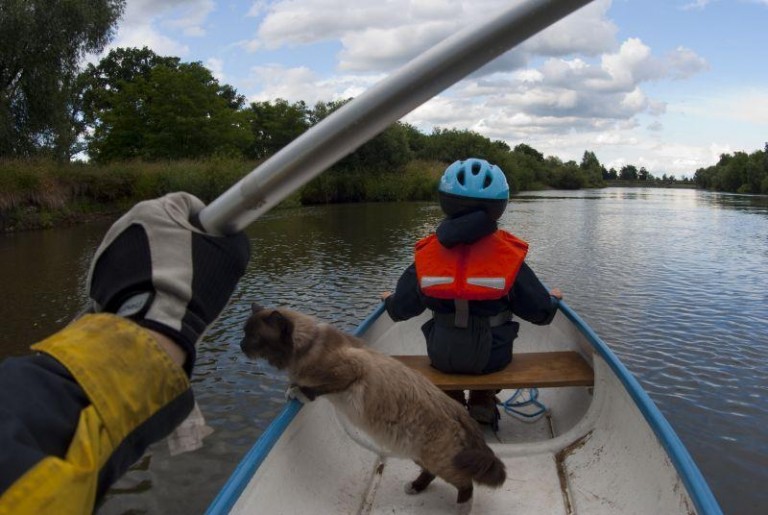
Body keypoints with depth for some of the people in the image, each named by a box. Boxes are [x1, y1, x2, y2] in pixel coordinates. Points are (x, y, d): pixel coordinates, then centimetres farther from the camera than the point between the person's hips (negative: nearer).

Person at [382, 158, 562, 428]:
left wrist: (389, 300, 27)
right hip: (491, 357, -1)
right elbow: (541, 311, -4)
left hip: (441, 356, 1)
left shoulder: (426, 254, -10)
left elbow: (401, 308, 3)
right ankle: (483, 403, 28)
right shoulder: (509, 254, -14)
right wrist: (553, 298, 20)